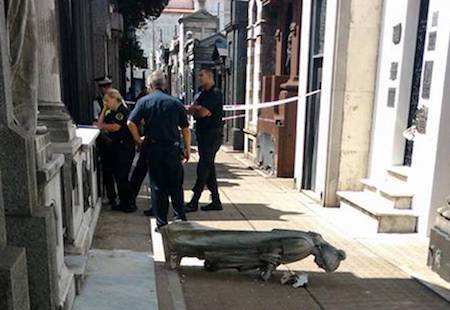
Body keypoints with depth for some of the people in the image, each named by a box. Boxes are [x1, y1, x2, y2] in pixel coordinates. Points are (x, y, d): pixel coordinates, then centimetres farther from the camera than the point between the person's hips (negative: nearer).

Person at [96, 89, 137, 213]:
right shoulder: (111, 112, 15)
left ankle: (130, 204, 4)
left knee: (122, 177, -6)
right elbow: (100, 124, 9)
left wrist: (102, 126, -4)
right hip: (116, 147, 9)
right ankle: (123, 203, 21)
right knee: (117, 175, 12)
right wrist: (104, 109, 5)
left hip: (125, 148, -9)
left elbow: (115, 127, -20)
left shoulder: (123, 110, -12)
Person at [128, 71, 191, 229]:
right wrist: (187, 148, 9)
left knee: (158, 186, 8)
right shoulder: (175, 103, 1)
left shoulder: (144, 101, -1)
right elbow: (185, 129, 1)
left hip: (153, 148, 0)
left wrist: (138, 140, 4)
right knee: (176, 186, 11)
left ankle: (161, 222, 13)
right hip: (173, 149, 1)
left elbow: (131, 123, -11)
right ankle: (180, 218, 15)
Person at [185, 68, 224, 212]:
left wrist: (193, 109, 0)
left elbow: (203, 112, -18)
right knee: (209, 168, 10)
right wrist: (197, 109, -13)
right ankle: (216, 201, 17)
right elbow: (196, 110, 7)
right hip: (203, 135, 9)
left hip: (213, 135, -9)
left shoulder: (215, 93, -10)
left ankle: (194, 202, -6)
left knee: (203, 168, -9)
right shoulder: (200, 95, 18)